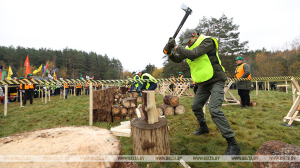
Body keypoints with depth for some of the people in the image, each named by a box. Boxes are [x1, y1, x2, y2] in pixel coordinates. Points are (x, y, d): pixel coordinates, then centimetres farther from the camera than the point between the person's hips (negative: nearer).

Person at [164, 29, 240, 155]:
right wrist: (169, 52, -13)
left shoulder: (207, 42, -13)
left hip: (216, 81, -8)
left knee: (214, 110, -21)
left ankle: (233, 145, -10)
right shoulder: (188, 48, 9)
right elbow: (177, 59, 6)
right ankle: (204, 128, 40)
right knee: (196, 107, 15)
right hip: (203, 83, 8)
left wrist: (177, 47, -19)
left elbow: (194, 54, -28)